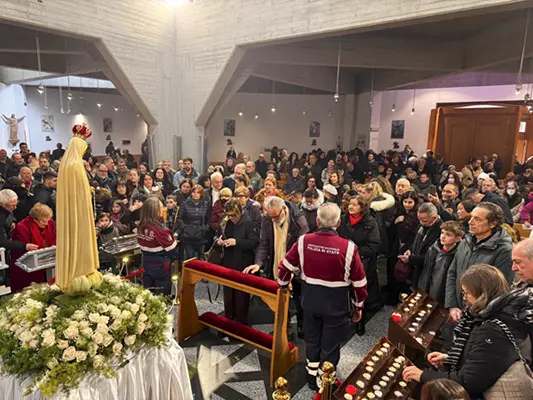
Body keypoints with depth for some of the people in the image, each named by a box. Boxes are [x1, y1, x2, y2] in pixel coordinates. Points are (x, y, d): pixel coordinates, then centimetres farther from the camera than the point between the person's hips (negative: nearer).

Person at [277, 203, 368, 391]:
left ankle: (312, 377, 43)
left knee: (312, 341, 25)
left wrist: (284, 284, 19)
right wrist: (358, 306, 5)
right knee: (330, 347, 17)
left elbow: (285, 267, -2)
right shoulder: (348, 247, -21)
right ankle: (323, 384, 33)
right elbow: (359, 282, -12)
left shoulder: (303, 241, -13)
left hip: (310, 301, 3)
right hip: (336, 305, -3)